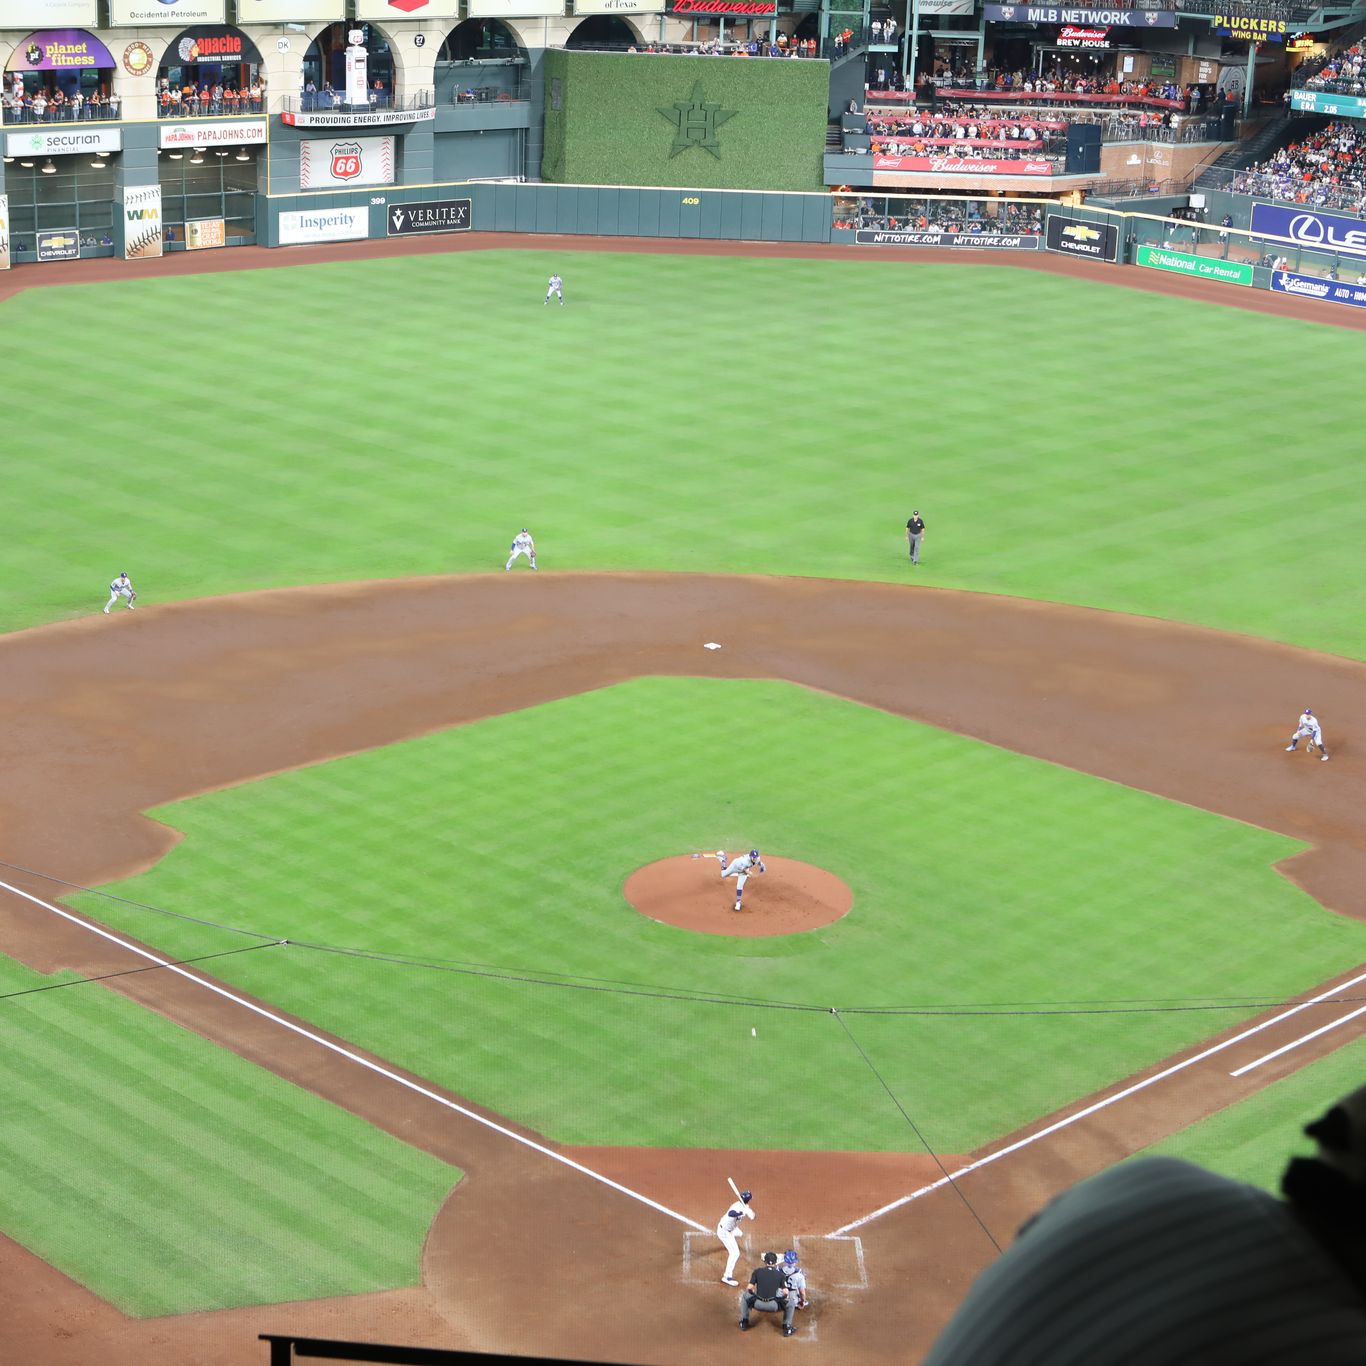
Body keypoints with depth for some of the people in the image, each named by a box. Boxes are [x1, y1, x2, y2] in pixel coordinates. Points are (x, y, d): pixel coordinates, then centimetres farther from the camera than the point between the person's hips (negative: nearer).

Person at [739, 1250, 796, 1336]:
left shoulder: (757, 1271, 8)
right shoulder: (780, 1274, 7)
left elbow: (749, 1288, 3)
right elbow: (786, 1292, 0)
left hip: (757, 1304, 1)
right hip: (774, 1306, -1)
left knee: (744, 1295, 32)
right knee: (792, 1300, 23)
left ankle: (743, 1322, 32)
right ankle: (787, 1328, 22)